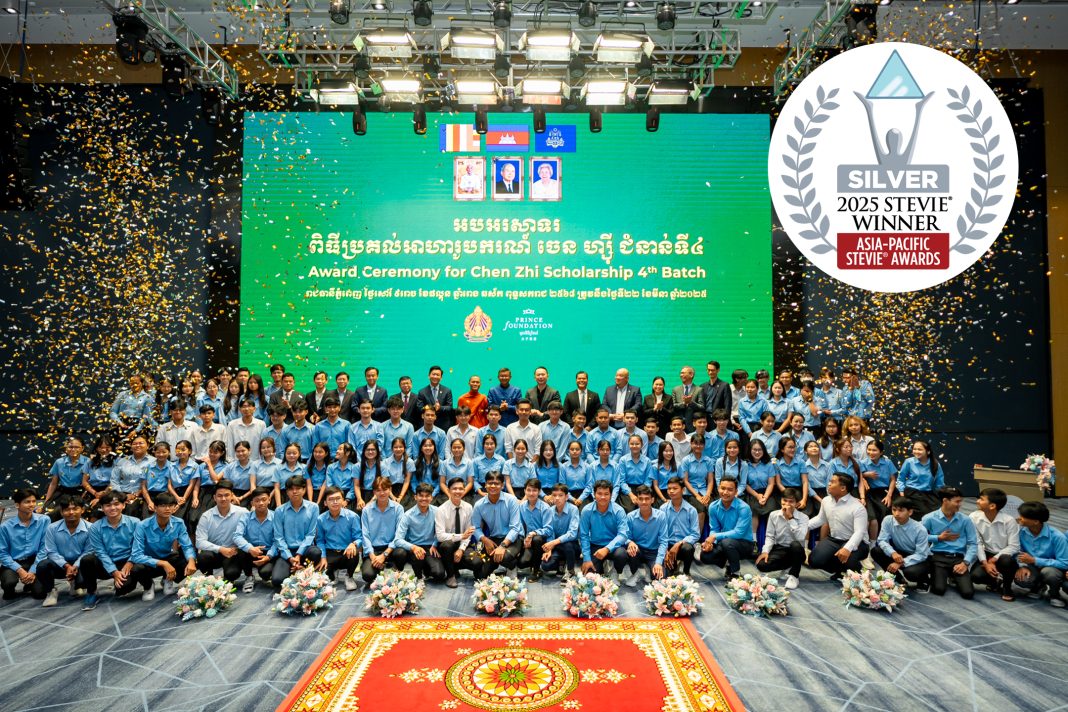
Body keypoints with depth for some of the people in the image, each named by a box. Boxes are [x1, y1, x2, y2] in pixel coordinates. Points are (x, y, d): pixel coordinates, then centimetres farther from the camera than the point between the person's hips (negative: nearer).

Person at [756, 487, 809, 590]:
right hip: (779, 550, 3)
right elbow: (770, 536, 3)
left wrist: (790, 518, -23)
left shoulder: (803, 517, -8)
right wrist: (765, 551, -13)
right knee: (761, 565, -25)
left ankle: (793, 575, -14)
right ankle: (788, 567, 7)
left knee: (795, 544, -40)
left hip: (796, 552, -3)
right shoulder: (773, 515, 1)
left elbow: (800, 538, -25)